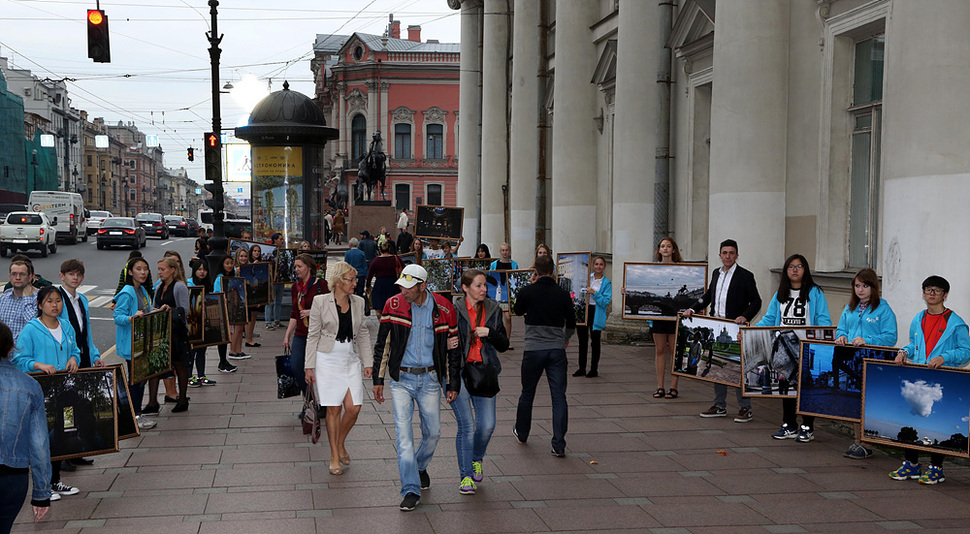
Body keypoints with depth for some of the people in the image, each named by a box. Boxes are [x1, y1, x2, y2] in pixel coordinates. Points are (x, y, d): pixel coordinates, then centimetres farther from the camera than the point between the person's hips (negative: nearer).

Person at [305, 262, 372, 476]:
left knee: (353, 408, -4)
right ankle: (334, 456, 12)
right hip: (327, 359, -4)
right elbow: (313, 335, -2)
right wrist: (309, 366, -3)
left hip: (350, 359, 4)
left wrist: (367, 362, 8)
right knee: (333, 409, -2)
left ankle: (341, 444, 23)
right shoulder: (320, 302, -5)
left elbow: (363, 334, 12)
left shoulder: (358, 302, 6)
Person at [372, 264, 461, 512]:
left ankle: (420, 466, 40)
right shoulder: (393, 305, -5)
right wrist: (378, 380, 3)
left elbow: (452, 348, 3)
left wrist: (453, 384, 4)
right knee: (404, 433, -8)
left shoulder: (443, 309, -6)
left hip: (430, 379, 1)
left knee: (433, 432, 9)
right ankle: (411, 490, -4)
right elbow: (382, 345, 3)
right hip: (401, 379, -1)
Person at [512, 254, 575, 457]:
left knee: (527, 394, 17)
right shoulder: (563, 294, 0)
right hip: (557, 350, 1)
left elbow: (518, 311, 16)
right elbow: (571, 324, 13)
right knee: (559, 397, 1)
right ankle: (559, 445, -4)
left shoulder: (527, 291, -5)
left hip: (533, 350, 0)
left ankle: (521, 433, 35)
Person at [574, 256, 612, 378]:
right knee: (582, 340, 7)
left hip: (596, 314, -3)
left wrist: (594, 293, -19)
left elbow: (606, 301, -10)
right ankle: (582, 368, 16)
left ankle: (594, 369, 11)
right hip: (583, 311, 3)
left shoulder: (606, 283, 0)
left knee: (595, 341, 2)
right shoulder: (586, 277, 8)